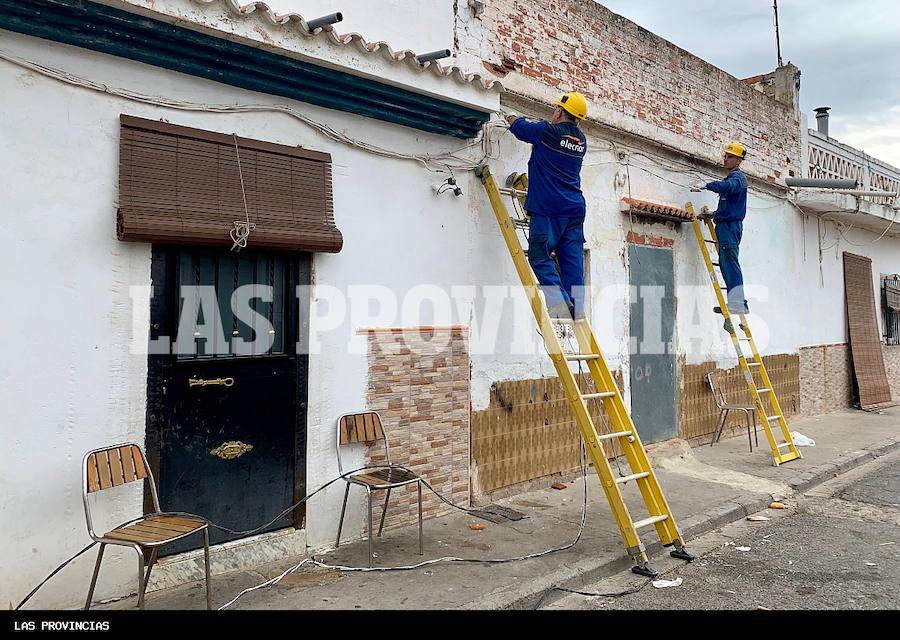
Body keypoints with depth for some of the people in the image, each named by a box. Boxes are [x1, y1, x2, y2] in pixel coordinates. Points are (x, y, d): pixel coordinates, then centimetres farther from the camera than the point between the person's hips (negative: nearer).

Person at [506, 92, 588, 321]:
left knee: (539, 256, -4)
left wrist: (512, 118, 37)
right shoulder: (581, 141, 14)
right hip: (574, 209, 6)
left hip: (548, 208, -6)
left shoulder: (546, 131, -3)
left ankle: (559, 303, -14)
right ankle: (577, 308, 4)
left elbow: (520, 127, 16)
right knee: (572, 259, 5)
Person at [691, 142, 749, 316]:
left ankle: (737, 303, -17)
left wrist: (706, 185, -43)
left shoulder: (737, 177, -6)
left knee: (730, 263, -14)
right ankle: (737, 302, 12)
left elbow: (728, 186, -32)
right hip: (727, 225, 11)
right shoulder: (734, 177, 26)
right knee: (727, 264, 10)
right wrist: (713, 213, 21)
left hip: (729, 224, -11)